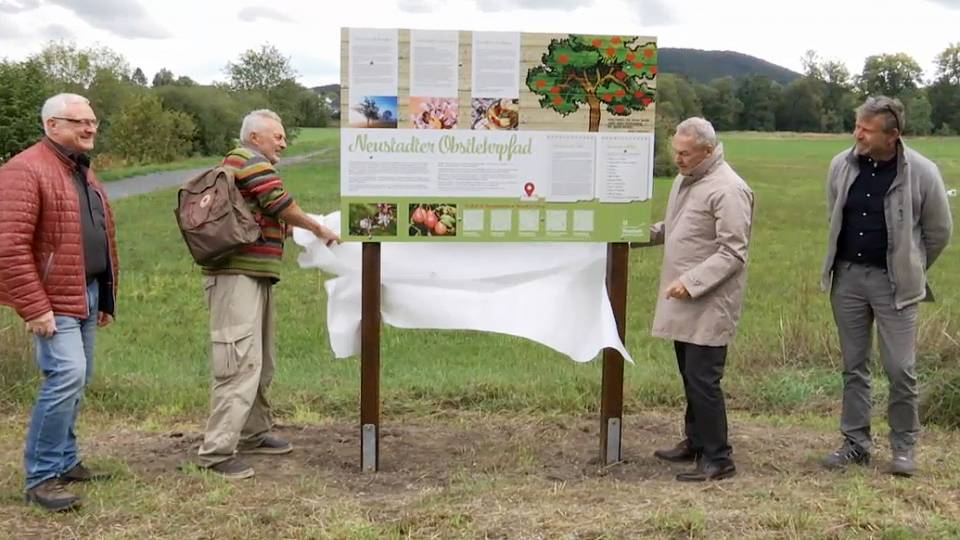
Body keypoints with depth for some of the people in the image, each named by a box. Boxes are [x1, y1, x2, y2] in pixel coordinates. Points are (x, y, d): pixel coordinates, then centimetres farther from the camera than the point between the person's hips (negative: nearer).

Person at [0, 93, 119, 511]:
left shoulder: (83, 171, 17)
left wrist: (106, 297, 21)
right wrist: (34, 308, -23)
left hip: (87, 293, 9)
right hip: (53, 298, -9)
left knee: (76, 379, 12)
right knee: (67, 375, -16)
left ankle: (64, 462, 23)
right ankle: (41, 477, -6)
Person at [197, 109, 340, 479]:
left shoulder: (252, 165, 24)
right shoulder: (248, 159, -7)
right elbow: (281, 204, -12)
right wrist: (319, 229, -1)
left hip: (255, 276, 11)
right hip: (238, 276, -11)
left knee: (261, 363, 17)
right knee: (241, 362, -15)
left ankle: (253, 434, 28)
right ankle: (217, 451, -14)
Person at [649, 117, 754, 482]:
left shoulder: (728, 190, -17)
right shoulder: (686, 179, 12)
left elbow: (733, 252, -19)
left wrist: (691, 282, -23)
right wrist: (649, 233, 11)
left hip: (710, 304, -9)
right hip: (685, 301, 9)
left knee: (703, 379, -7)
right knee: (690, 375, 18)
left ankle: (717, 458, 3)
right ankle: (695, 442, 32)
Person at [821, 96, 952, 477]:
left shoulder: (922, 173, -12)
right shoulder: (841, 166, -2)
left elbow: (939, 231, 1)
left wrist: (910, 270, 11)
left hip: (893, 281, -3)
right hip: (847, 276, 3)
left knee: (900, 368, 0)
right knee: (854, 366, 11)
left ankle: (903, 447, 16)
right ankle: (856, 442, 21)